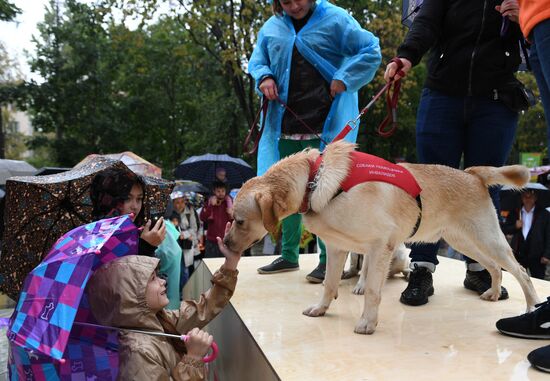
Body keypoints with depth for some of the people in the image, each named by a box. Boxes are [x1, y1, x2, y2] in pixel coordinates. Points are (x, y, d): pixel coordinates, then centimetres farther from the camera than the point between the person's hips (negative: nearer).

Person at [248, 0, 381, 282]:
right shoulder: (272, 27, 14)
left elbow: (371, 50, -1)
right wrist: (263, 78, 2)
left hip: (324, 125, -5)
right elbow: (256, 61, 24)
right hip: (285, 124, 6)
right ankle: (289, 255, 23)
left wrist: (343, 79, -11)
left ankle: (328, 259, 7)